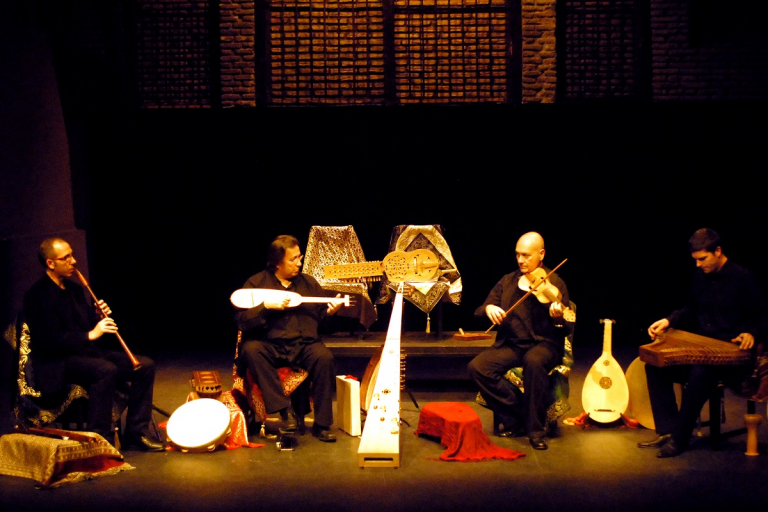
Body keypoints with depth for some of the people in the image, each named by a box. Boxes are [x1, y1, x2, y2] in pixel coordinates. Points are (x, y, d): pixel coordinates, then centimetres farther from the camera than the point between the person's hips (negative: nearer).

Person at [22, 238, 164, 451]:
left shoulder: (77, 289, 14)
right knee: (106, 370, -36)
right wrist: (90, 335, -24)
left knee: (145, 365, -9)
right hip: (57, 363, -8)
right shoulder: (37, 296, -10)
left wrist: (102, 318, -4)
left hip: (88, 352, 8)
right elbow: (50, 340, -19)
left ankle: (136, 434, -5)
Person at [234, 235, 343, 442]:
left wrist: (330, 311, -4)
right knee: (251, 349, -33)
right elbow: (242, 321, -5)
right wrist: (266, 306, -18)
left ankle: (322, 424, -20)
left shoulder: (309, 282, 15)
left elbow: (321, 314, 18)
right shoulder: (256, 283, 4)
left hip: (304, 345, 2)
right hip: (270, 346, -1)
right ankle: (285, 409, -30)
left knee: (324, 357, -29)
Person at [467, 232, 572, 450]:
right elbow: (479, 312, 11)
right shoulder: (507, 282, 12)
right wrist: (489, 308, -13)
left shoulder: (556, 284, 1)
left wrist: (558, 317, -29)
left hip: (544, 344, -4)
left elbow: (567, 328, -5)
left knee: (534, 361, -39)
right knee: (477, 366, -22)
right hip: (511, 344, 4)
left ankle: (536, 429, -22)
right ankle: (516, 417, -7)